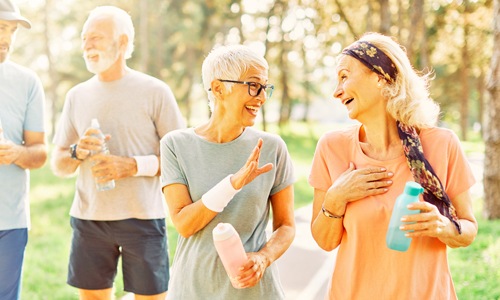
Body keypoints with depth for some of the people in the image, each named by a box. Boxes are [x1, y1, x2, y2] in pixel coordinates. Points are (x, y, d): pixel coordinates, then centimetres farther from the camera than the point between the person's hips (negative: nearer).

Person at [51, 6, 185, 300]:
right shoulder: (77, 95, 9)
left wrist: (133, 166, -17)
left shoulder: (155, 91, -4)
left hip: (142, 218, -4)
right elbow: (58, 165, 12)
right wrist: (77, 152, -10)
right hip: (88, 218, 4)